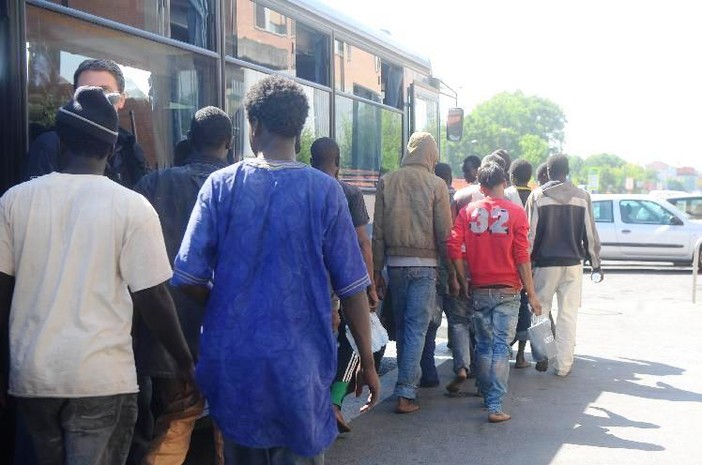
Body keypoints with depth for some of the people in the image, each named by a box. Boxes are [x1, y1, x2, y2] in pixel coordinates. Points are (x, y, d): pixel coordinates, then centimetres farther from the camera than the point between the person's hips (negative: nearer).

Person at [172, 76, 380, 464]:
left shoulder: (220, 185, -5)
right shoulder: (324, 192, -7)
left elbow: (189, 279, -6)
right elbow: (352, 289, -5)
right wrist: (367, 363, 5)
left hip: (233, 362, 2)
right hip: (299, 365, -1)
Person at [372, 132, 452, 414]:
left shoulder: (387, 182, 2)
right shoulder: (436, 185, -6)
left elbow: (378, 232, 2)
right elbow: (445, 233, -7)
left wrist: (377, 270, 8)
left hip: (395, 263, 3)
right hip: (425, 264, -3)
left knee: (402, 326, 17)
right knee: (416, 329, 0)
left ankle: (408, 382, 30)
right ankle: (405, 393, -2)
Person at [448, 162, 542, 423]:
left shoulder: (469, 211, 2)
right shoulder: (515, 212, -5)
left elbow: (454, 245, -7)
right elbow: (522, 257, -7)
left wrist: (464, 280, 4)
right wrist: (531, 294, -2)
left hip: (479, 290, 2)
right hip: (507, 290, -2)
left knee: (483, 345, 15)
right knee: (501, 347, -1)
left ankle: (487, 395, 29)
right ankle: (495, 406, -4)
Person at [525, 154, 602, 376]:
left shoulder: (537, 196, -4)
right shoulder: (582, 196, 1)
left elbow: (530, 233, -5)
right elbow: (590, 233, 3)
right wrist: (595, 263, 12)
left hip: (545, 262, -1)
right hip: (573, 262, 1)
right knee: (568, 314, 6)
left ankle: (542, 357, 9)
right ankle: (563, 364, 6)